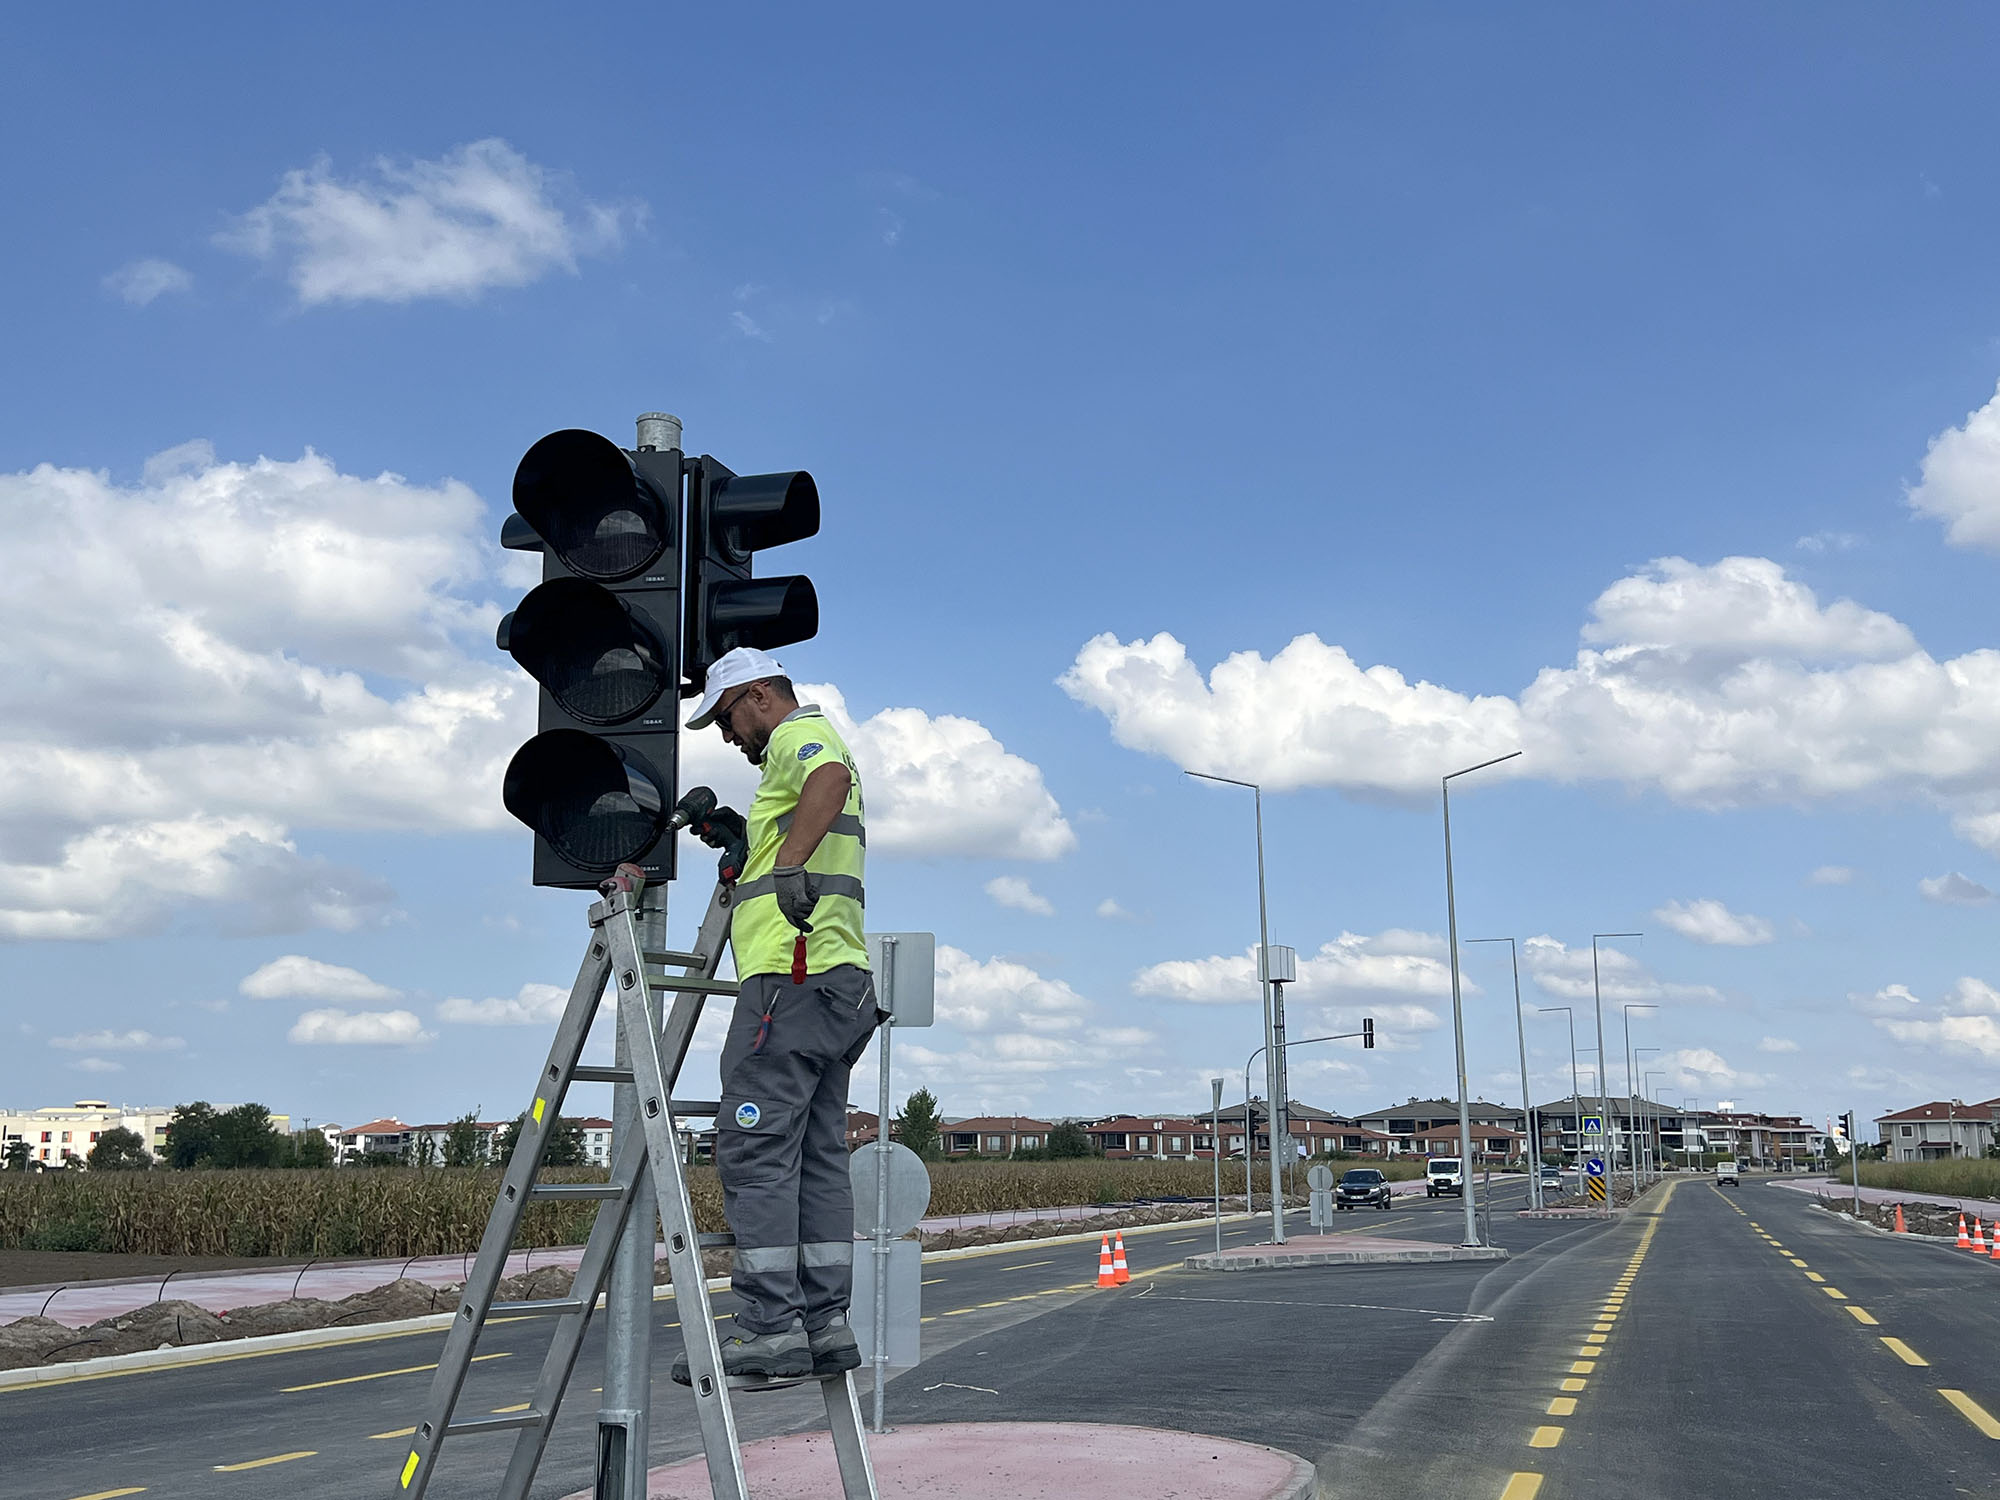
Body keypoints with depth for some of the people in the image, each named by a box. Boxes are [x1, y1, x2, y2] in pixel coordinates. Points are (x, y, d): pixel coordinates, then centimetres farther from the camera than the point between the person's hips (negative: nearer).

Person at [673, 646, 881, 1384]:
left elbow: (830, 779, -28)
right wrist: (746, 841, 26)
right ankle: (824, 1323, 7)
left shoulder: (802, 734, -2)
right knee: (816, 1154, 7)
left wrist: (791, 863, -42)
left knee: (754, 1147, -12)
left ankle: (770, 1326, -15)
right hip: (835, 982, 11)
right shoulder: (811, 745, 29)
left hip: (792, 977, -11)